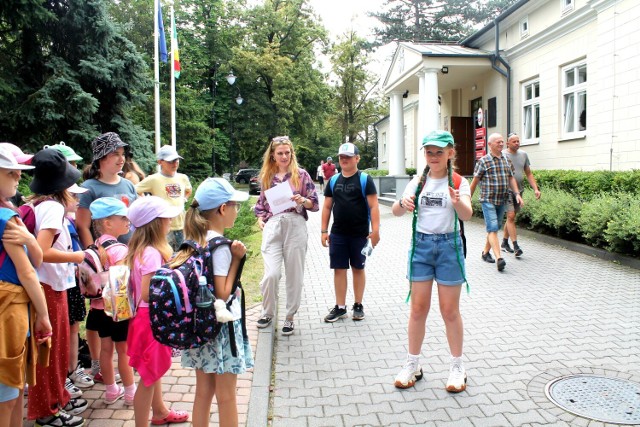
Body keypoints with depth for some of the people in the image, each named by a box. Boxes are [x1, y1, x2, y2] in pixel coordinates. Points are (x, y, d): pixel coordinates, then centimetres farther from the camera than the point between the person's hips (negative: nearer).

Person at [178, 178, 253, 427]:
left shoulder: (195, 240, 4)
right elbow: (222, 294, -21)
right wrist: (236, 259, -18)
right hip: (222, 325, -8)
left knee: (203, 392, 18)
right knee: (226, 396, 8)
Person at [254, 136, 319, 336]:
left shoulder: (301, 174, 5)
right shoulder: (266, 176, 13)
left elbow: (314, 203, 5)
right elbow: (261, 203, 20)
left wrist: (302, 201, -15)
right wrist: (260, 219, 2)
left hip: (295, 226, -1)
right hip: (272, 227, 1)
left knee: (294, 275, 3)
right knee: (271, 274, -10)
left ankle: (290, 317, 21)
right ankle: (268, 313, 15)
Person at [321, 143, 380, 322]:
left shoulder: (365, 180, -5)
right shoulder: (333, 181, 8)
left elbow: (373, 206, -9)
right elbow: (327, 207, 11)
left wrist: (375, 230, -16)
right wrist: (324, 231, 5)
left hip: (359, 234, -3)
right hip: (337, 234, 4)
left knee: (358, 269, 9)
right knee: (339, 269, 7)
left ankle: (358, 305, 22)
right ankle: (340, 307, 17)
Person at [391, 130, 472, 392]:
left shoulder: (459, 182, -3)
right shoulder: (418, 181, 5)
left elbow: (467, 215, -18)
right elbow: (396, 211, -3)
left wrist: (457, 201, -40)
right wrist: (403, 203, -26)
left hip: (449, 245, -2)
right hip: (421, 245, 2)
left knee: (450, 310, 6)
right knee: (418, 308, 8)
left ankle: (457, 366, 23)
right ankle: (412, 364, 22)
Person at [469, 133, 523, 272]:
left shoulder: (506, 160, 12)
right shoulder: (483, 161, -6)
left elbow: (511, 179, 14)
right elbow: (475, 181, -3)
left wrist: (517, 194, 2)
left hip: (502, 201, 6)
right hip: (488, 200, -6)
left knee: (495, 228, 13)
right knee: (492, 228, -12)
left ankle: (485, 252, 28)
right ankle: (499, 258, -18)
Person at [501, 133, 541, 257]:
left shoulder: (523, 155, 11)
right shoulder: (502, 155, -5)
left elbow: (529, 174, 15)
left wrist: (536, 189, 6)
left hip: (519, 191, 6)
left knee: (511, 217, 11)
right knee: (511, 216, -11)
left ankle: (504, 242, 24)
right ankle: (515, 246, -10)